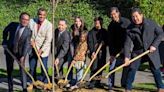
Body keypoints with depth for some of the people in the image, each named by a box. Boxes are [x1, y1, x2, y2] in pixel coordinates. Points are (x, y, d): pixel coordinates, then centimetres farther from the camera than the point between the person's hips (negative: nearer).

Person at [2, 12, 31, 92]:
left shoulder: (28, 31, -16)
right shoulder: (13, 25, -10)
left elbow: (27, 44, -25)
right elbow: (5, 31, 11)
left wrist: (23, 56, -36)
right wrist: (4, 42, 5)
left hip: (20, 52, -2)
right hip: (9, 50, 3)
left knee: (22, 69, -9)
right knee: (9, 70, 10)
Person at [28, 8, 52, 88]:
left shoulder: (49, 25, -13)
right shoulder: (32, 21, -4)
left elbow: (48, 39, -14)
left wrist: (41, 50, -17)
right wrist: (31, 40, -13)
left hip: (43, 49, -3)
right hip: (32, 48, 3)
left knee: (44, 67, 1)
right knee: (32, 67, 10)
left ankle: (44, 83, 15)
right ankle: (32, 83, 24)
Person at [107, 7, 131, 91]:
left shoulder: (126, 22, -8)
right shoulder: (111, 26, -3)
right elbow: (110, 41, -6)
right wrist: (111, 54, -13)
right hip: (115, 48, 1)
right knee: (112, 64, -6)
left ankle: (124, 83, 14)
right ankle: (110, 84, 1)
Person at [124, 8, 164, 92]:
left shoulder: (151, 23, -11)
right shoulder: (130, 29, -10)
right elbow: (127, 44, -12)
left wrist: (154, 45, -13)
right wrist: (126, 57, -23)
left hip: (151, 50, -1)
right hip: (137, 51, 1)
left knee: (155, 69, 6)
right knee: (132, 69, -5)